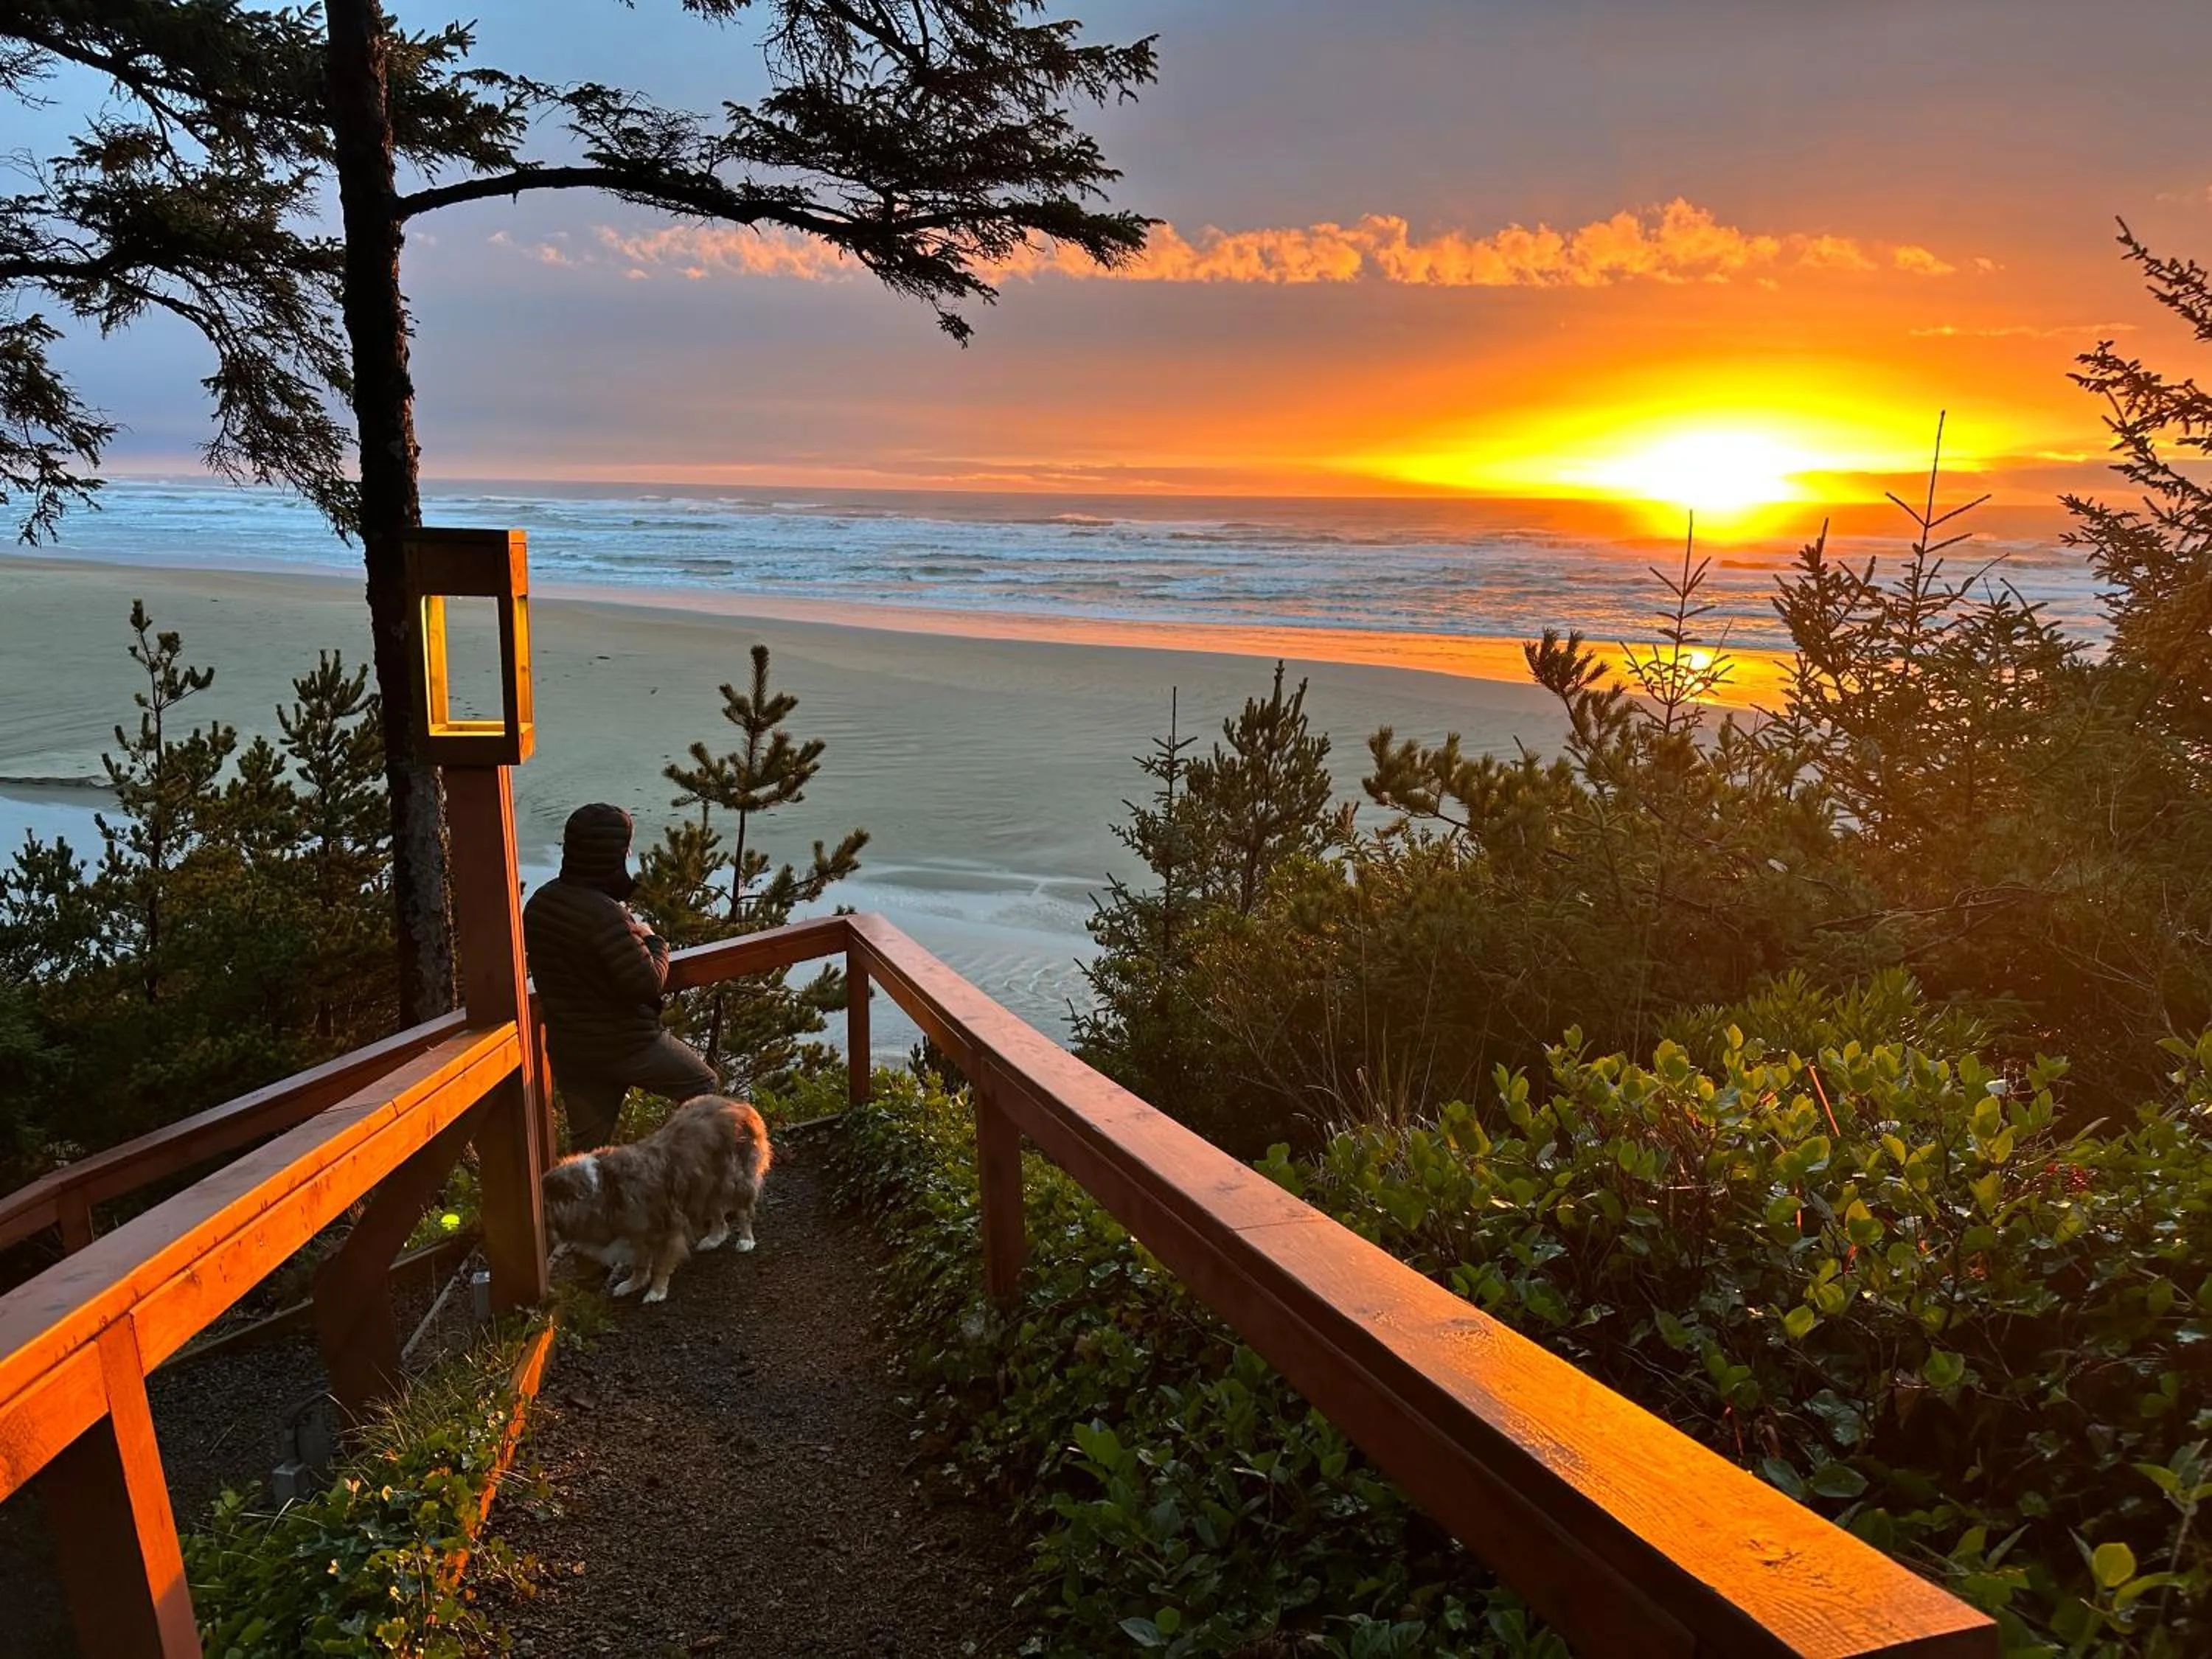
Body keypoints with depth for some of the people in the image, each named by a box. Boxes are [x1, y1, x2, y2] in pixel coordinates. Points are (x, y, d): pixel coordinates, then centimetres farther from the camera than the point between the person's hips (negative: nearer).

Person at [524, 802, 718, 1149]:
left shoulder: (540, 902, 1)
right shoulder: (604, 915, -26)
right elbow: (647, 984, -24)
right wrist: (654, 942, -6)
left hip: (567, 1050, 7)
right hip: (625, 1046, -7)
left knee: (587, 1145, 15)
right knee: (704, 1085, 14)